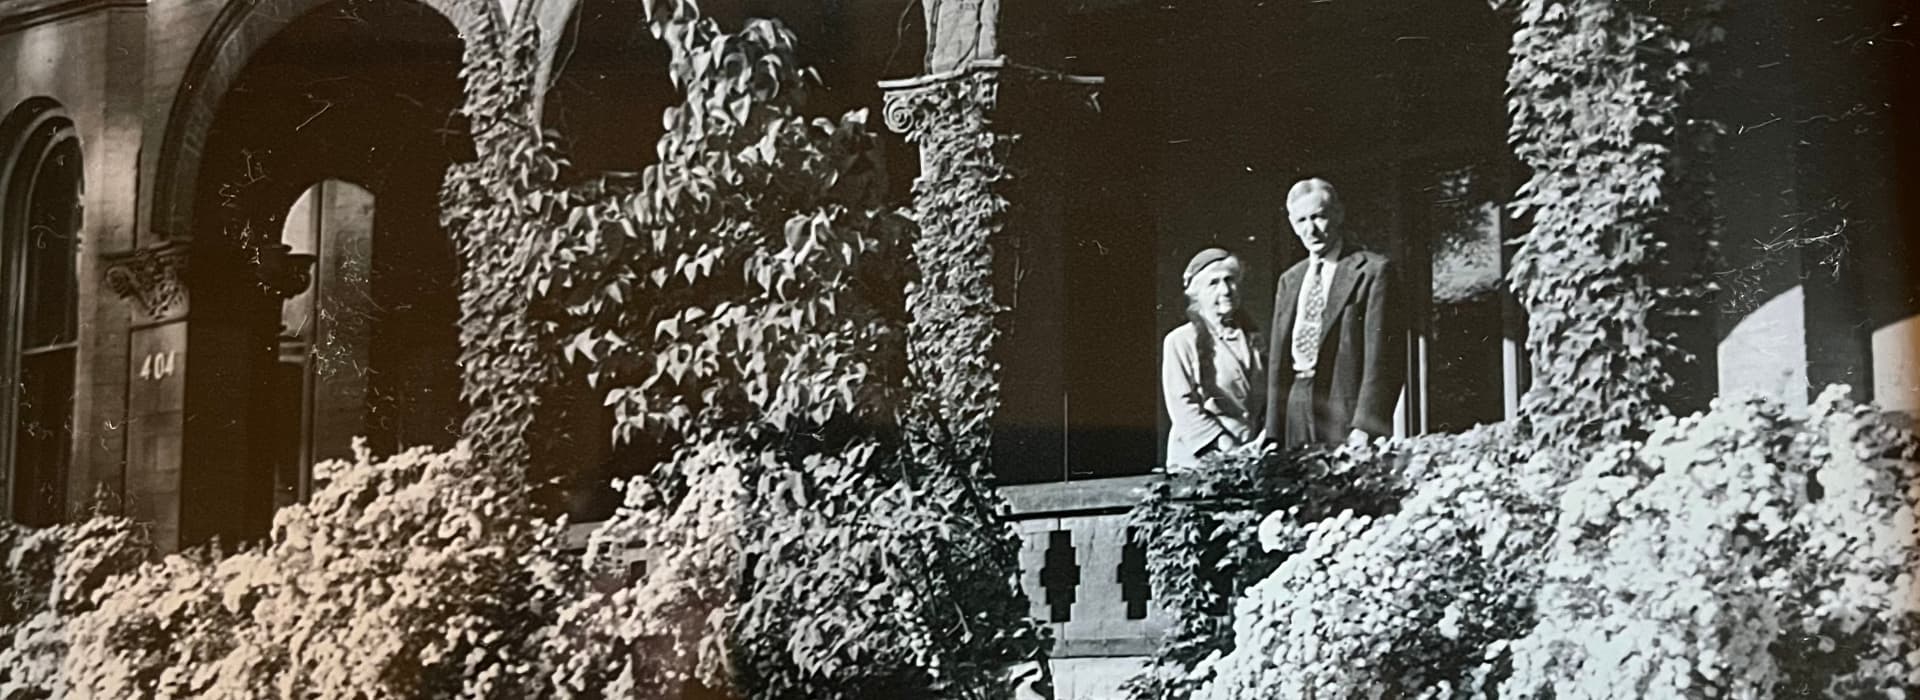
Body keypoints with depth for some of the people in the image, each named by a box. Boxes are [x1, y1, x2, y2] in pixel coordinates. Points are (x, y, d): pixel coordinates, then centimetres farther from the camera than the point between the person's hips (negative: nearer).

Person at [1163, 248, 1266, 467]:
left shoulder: (1251, 339, 16)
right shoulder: (1180, 341, -1)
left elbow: (1265, 399, 18)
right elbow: (1182, 406, -8)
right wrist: (1226, 444, -14)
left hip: (1253, 454, 5)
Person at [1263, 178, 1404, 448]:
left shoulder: (1373, 271, -2)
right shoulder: (1289, 280, 17)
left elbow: (1381, 356, -9)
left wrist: (1365, 426, -17)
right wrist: (1273, 432, 8)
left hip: (1347, 415, -5)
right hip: (1297, 417, 5)